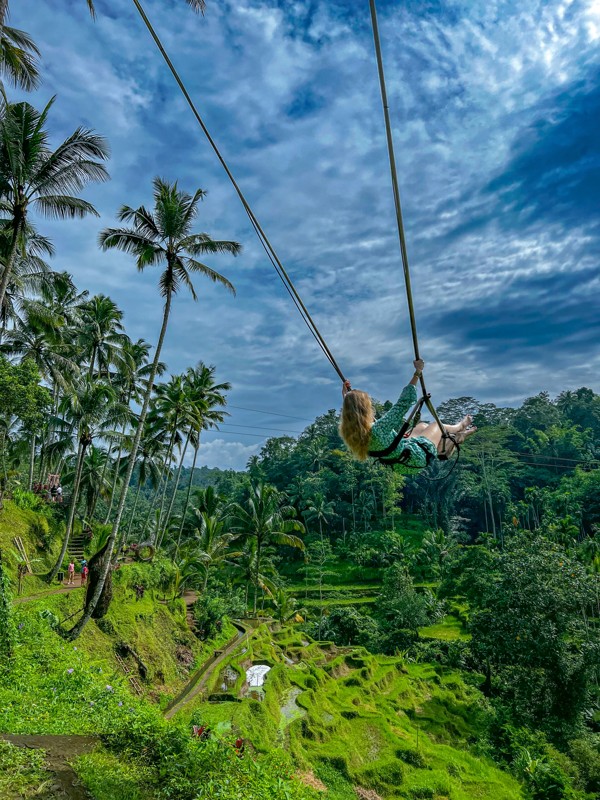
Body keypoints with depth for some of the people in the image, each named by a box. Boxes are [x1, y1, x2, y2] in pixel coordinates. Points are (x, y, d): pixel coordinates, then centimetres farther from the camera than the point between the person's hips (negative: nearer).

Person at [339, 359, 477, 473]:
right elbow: (405, 402, -37)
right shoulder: (379, 428, -40)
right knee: (437, 425, 18)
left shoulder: (351, 433, -19)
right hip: (416, 457, -7)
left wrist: (347, 397, 13)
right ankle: (459, 427, 51)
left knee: (422, 425, 27)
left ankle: (455, 436, 51)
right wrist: (417, 373, -30)